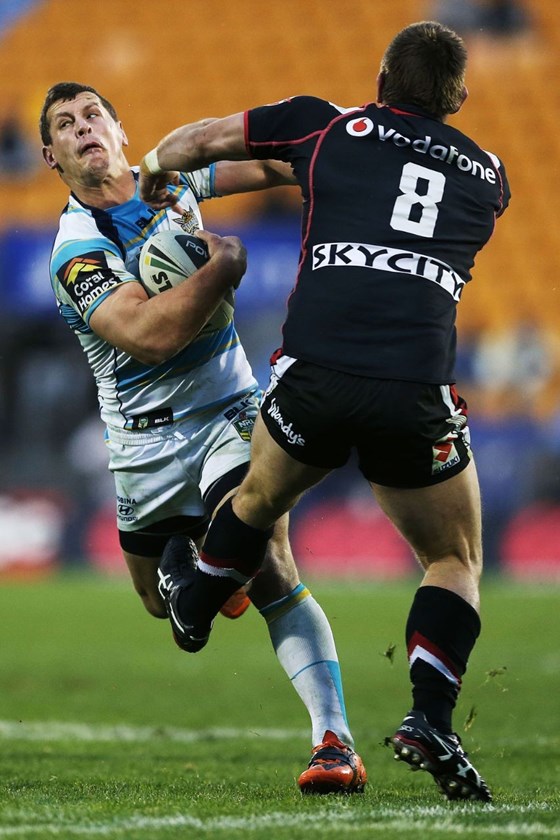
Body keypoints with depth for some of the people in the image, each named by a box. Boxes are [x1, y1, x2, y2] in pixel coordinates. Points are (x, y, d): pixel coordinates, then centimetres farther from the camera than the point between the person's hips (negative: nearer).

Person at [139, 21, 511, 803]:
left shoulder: (328, 126, 12)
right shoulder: (486, 175, 19)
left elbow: (193, 142, 17)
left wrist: (154, 170, 40)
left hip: (315, 374, 0)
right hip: (418, 395, 0)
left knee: (260, 498, 30)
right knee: (456, 561, 17)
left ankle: (193, 606, 52)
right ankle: (430, 719, -1)